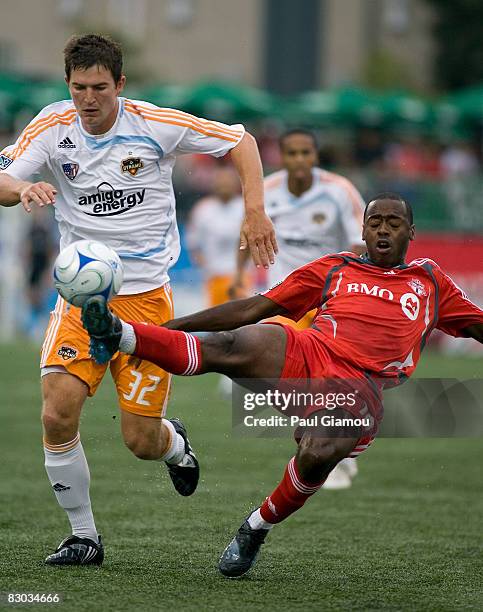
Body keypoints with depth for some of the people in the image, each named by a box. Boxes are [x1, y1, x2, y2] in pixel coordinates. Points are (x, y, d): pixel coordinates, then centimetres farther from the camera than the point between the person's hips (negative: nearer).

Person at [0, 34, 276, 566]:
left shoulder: (155, 125, -8)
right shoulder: (52, 127, -4)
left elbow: (240, 141, 2)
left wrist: (254, 211, -10)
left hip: (146, 297, -1)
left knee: (141, 441, -4)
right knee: (57, 416, -18)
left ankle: (176, 443, 36)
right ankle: (83, 536, 1)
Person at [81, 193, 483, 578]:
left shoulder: (429, 280, 27)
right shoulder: (334, 269, 26)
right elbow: (253, 308, 23)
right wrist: (176, 324, 17)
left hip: (359, 388, -1)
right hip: (305, 356, 1)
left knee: (317, 455, -34)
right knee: (234, 347, -32)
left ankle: (259, 527, -7)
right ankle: (119, 333, -49)